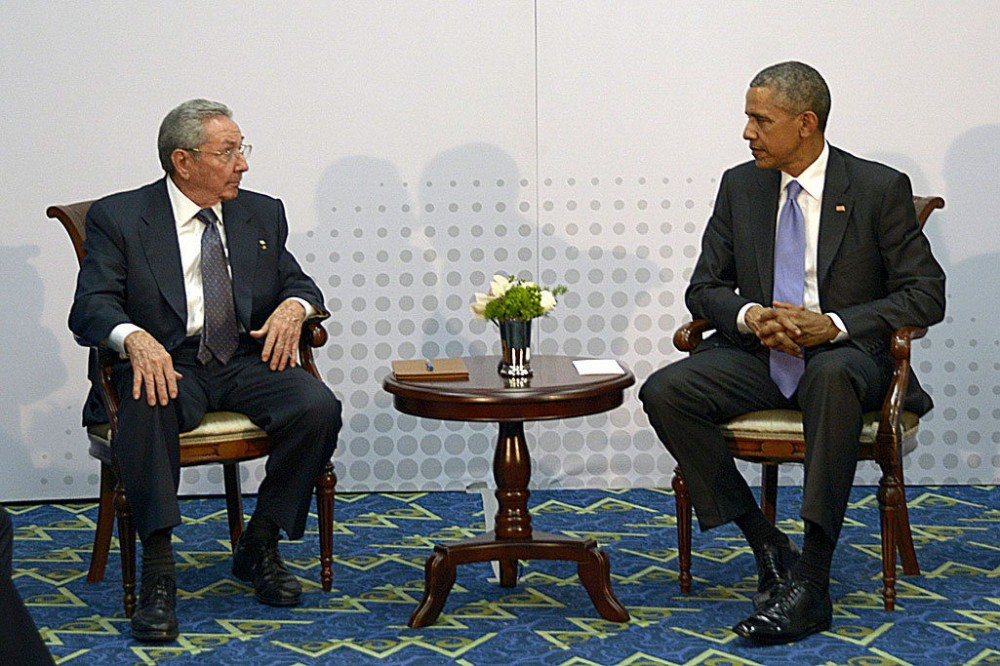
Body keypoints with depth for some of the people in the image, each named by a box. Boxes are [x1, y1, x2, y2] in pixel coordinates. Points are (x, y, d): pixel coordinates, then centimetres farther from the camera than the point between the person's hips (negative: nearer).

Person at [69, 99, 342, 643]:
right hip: (167, 365, -3)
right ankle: (158, 572, -30)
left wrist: (293, 307, -9)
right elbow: (91, 307, -7)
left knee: (318, 407, -26)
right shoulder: (118, 218, 2)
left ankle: (259, 546, -7)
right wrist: (134, 338, -31)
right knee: (147, 411, -38)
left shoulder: (262, 214, 15)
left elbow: (299, 283, 18)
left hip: (248, 360, 4)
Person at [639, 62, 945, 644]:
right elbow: (704, 288, 10)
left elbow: (926, 293, -6)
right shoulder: (740, 186, 8)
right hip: (757, 354, 5)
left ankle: (811, 584, -38)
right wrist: (749, 316, -14)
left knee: (834, 376, -41)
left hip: (845, 352, -4)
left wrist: (833, 325, -20)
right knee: (664, 392, -23)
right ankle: (767, 546, -16)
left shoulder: (880, 188, -3)